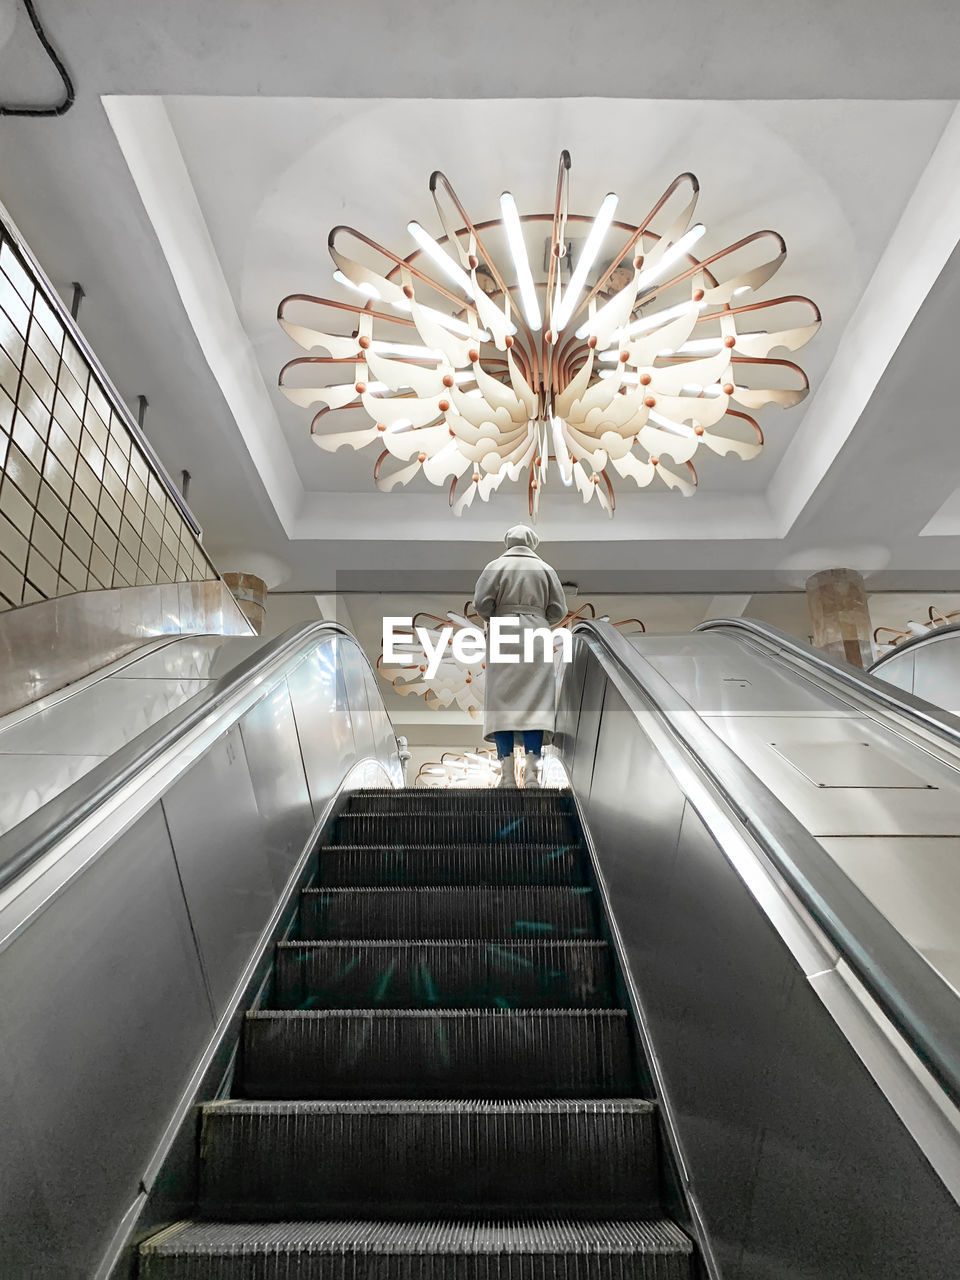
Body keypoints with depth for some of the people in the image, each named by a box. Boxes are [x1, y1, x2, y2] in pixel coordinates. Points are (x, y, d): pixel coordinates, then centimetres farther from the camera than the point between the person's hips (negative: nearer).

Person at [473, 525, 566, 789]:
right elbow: (558, 609, 6)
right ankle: (531, 771, -11)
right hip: (536, 637, 1)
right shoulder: (545, 569, 12)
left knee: (502, 700, -2)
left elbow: (481, 602, -4)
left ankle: (507, 773, -8)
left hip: (504, 637, -1)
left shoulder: (496, 566, 7)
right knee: (535, 701, -1)